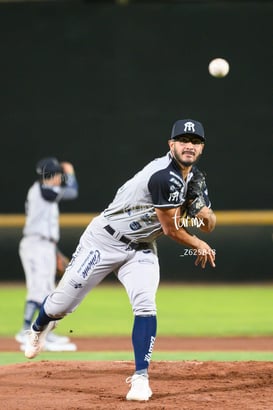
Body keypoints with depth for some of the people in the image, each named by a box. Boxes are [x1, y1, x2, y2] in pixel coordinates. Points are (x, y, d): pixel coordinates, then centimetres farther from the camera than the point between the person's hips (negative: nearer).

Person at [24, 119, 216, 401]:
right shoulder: (165, 176, -28)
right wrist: (199, 246, -3)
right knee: (63, 302, 5)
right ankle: (39, 328, 40)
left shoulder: (195, 178, 0)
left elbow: (209, 226, 5)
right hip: (105, 240, -6)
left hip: (141, 249, 6)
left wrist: (203, 210, -18)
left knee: (145, 306, -18)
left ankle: (140, 378, -11)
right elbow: (171, 229, -20)